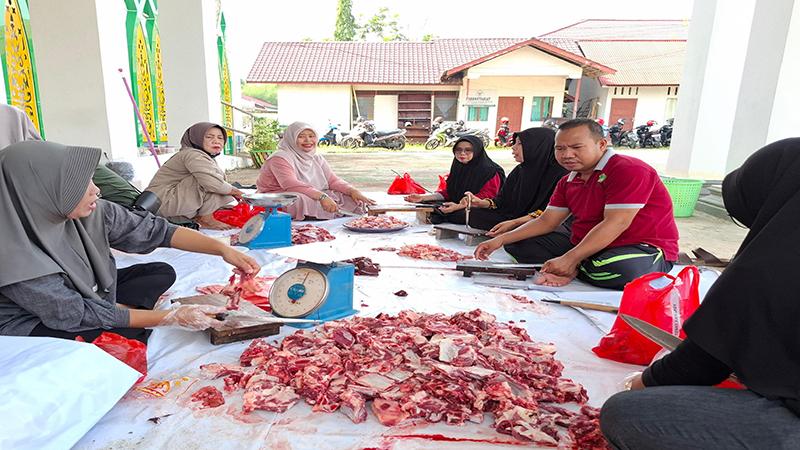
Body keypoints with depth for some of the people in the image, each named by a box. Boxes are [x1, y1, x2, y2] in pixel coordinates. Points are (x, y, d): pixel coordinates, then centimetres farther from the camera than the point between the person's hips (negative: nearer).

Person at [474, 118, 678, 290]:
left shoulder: (629, 170, -19)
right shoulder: (568, 182, 7)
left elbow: (615, 224, -27)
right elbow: (547, 221, 6)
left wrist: (569, 260, -30)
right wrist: (501, 240, -6)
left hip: (642, 248, -6)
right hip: (584, 245, 7)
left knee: (619, 268, -43)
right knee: (519, 243, 2)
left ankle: (574, 271, -11)